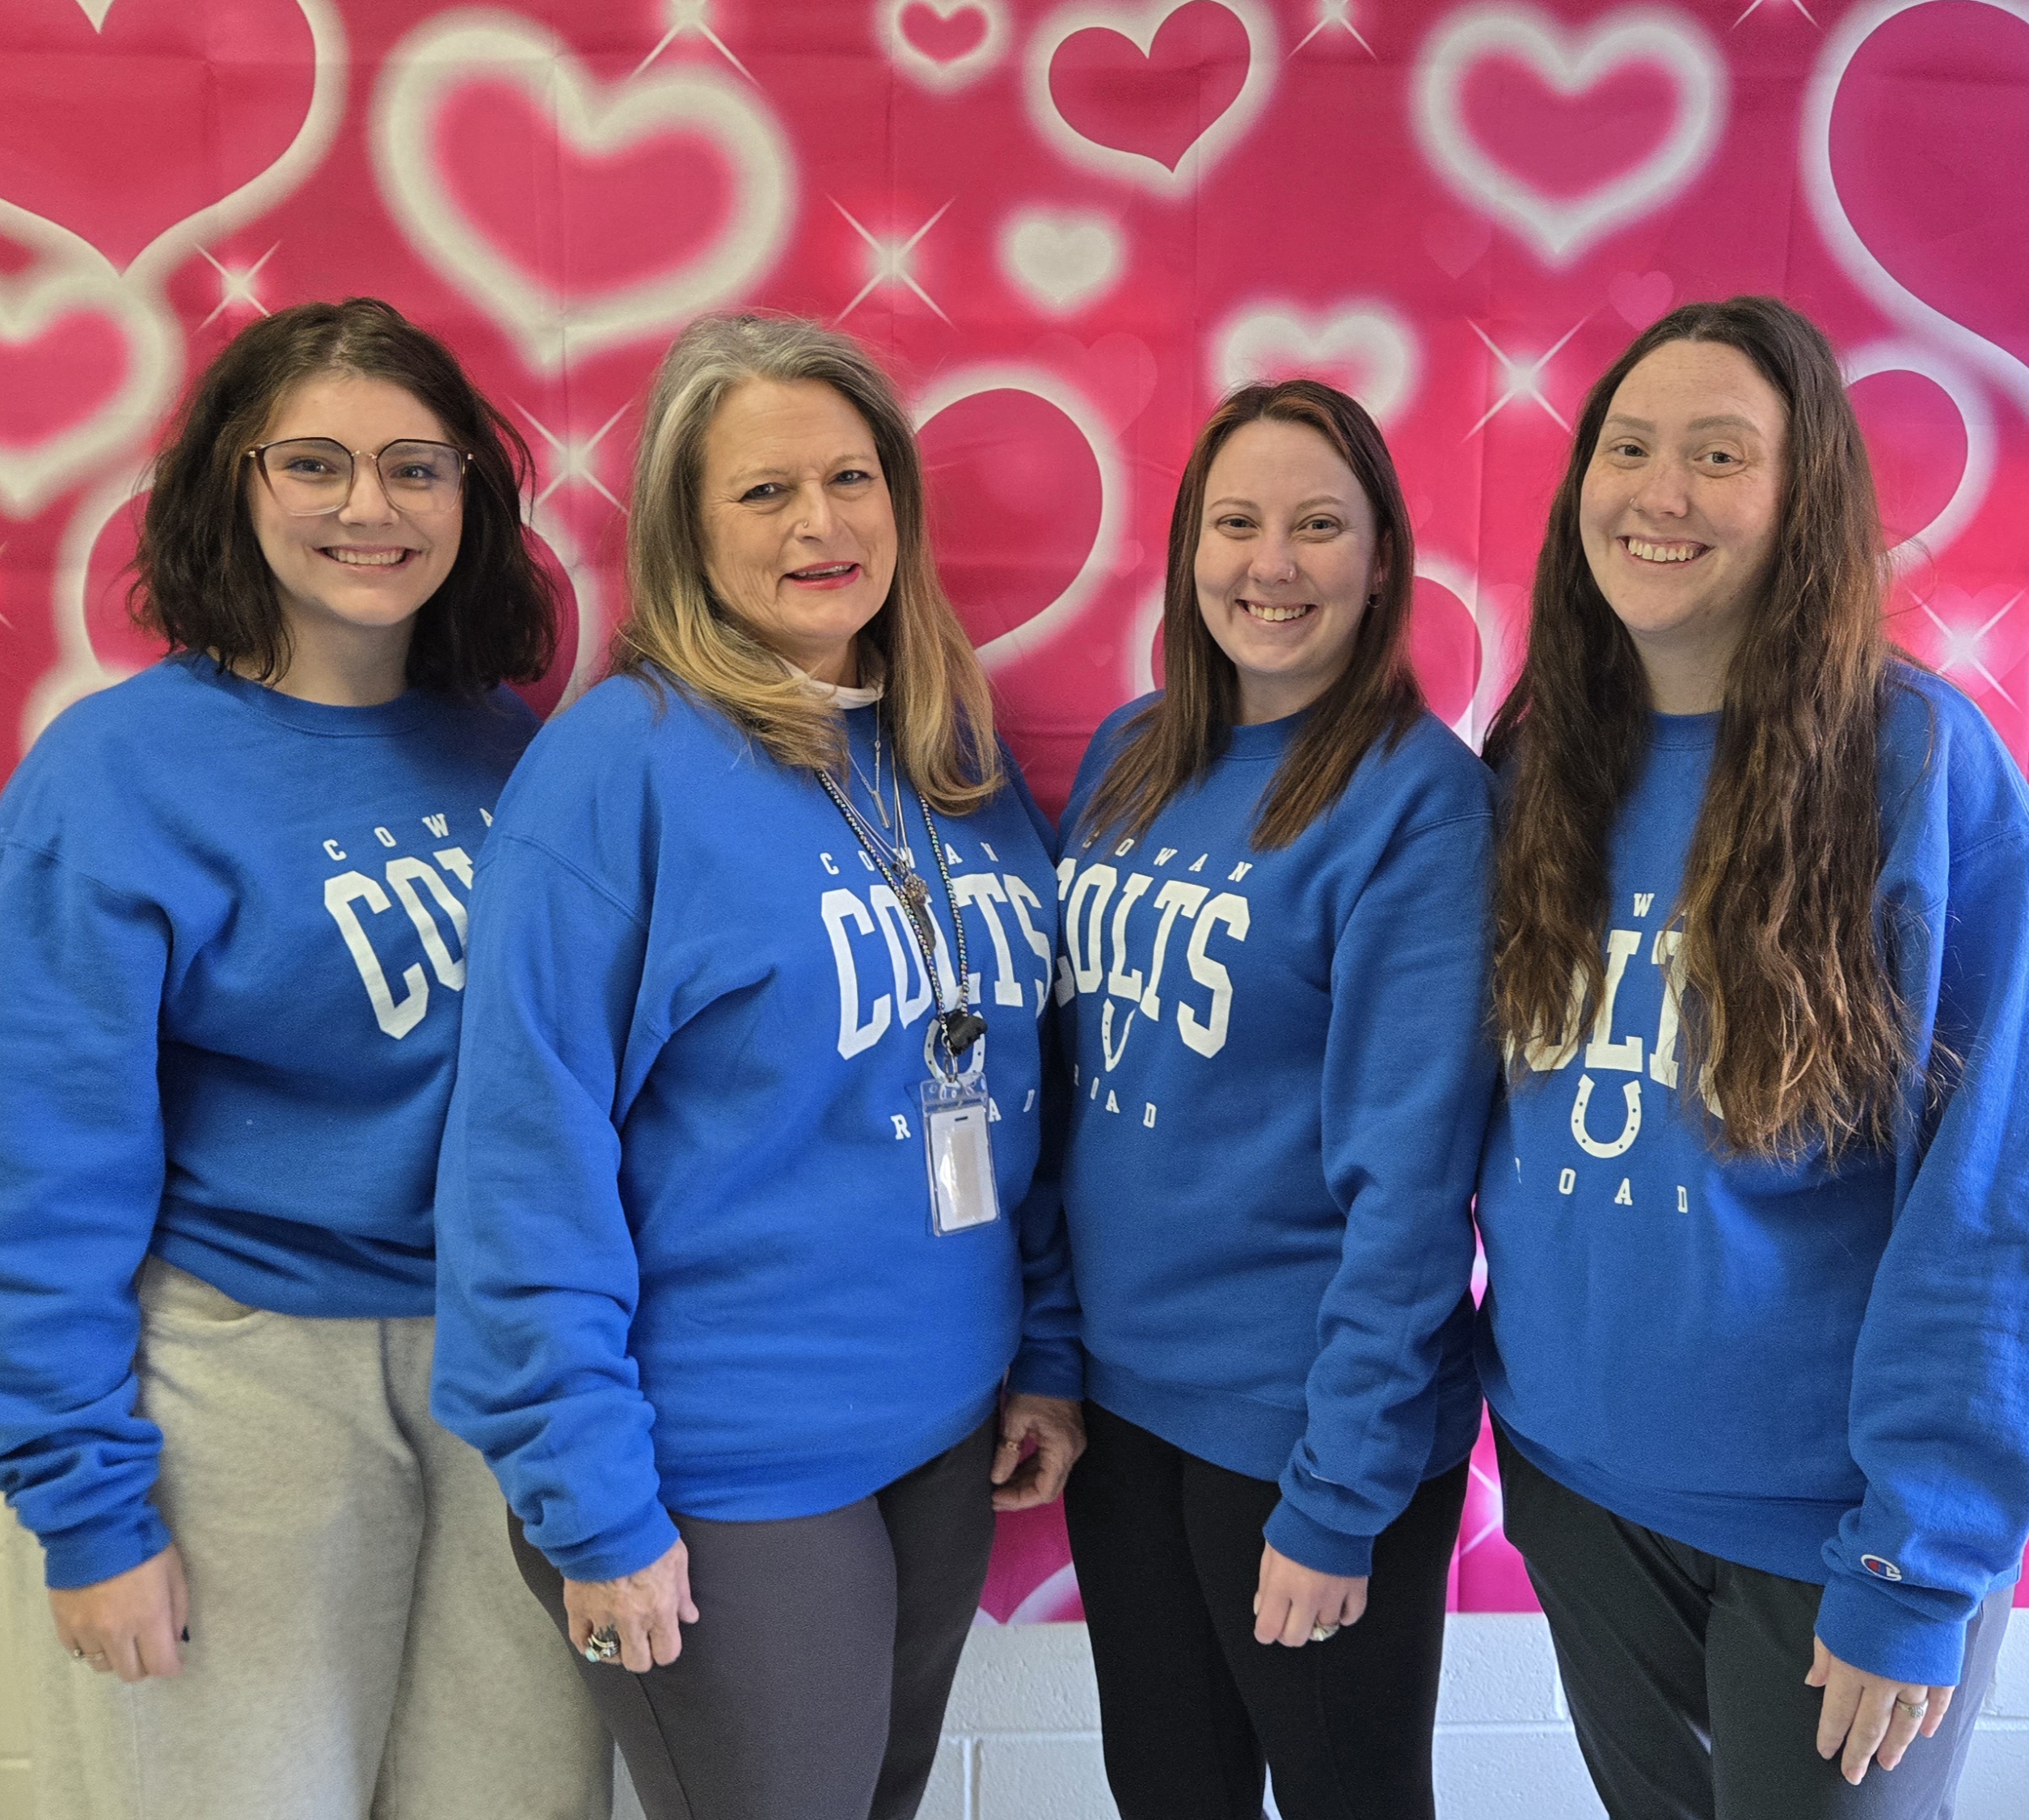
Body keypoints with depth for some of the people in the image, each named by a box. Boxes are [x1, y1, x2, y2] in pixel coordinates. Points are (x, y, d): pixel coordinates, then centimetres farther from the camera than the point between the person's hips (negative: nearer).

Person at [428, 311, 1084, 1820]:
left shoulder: (962, 761, 4)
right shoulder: (622, 763, -15)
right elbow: (531, 1162, -16)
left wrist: (1048, 1353, 8)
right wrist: (591, 1503, -16)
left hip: (948, 1433, 6)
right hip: (726, 1468, -6)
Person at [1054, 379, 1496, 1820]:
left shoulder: (1417, 795, -15)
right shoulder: (1129, 758, 3)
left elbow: (1406, 1171, -18)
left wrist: (1339, 1495, -17)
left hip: (1304, 1422, -5)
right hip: (1119, 1383, 6)